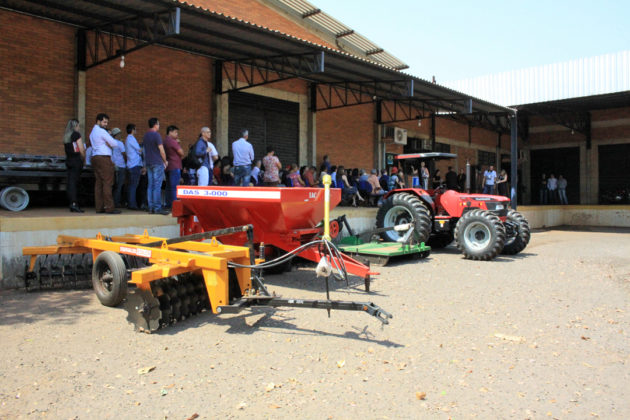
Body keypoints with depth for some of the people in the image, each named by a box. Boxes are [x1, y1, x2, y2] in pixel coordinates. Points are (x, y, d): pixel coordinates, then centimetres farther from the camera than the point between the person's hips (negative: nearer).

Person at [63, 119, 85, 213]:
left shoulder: (66, 136, 14)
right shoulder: (76, 134, -7)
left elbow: (65, 150, 16)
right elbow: (82, 150, -10)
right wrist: (83, 159, 4)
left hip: (68, 159, 7)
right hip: (76, 160, -7)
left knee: (70, 182, 6)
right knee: (74, 182, -10)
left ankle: (72, 204, 8)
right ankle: (74, 203, -13)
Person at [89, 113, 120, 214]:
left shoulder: (92, 132, 22)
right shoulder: (101, 131, -8)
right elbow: (115, 144, -10)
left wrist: (108, 144, 9)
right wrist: (109, 144, 8)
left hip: (95, 157, 9)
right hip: (104, 157, -9)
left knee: (98, 183, 6)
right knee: (107, 183, -10)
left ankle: (99, 207, 5)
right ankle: (109, 208, -13)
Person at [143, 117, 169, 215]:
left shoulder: (145, 135, 14)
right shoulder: (156, 135, -10)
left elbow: (144, 149, 18)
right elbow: (161, 150, -13)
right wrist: (165, 161, -1)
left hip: (148, 163, 8)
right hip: (157, 163, -8)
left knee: (150, 185, 8)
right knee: (157, 186, -8)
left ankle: (151, 207, 9)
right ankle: (157, 208, -9)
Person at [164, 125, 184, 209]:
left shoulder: (165, 141, 16)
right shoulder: (173, 141, -12)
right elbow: (181, 153, -10)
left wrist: (177, 142, 13)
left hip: (168, 166, 9)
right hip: (175, 166, -9)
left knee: (169, 186, 11)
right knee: (175, 186, -8)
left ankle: (168, 204, 14)